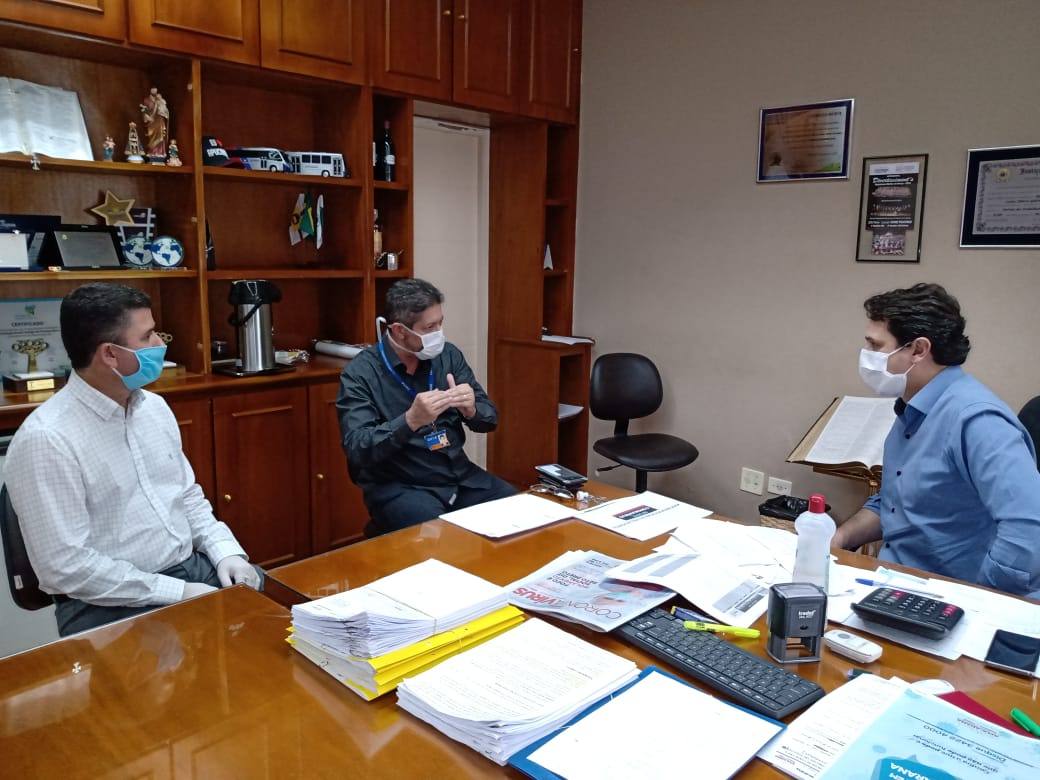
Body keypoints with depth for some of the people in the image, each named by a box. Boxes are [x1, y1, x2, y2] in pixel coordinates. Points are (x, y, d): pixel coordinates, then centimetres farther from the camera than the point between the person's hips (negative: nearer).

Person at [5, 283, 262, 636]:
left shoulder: (154, 407, 7)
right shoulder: (46, 439, -16)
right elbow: (65, 565, -19)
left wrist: (226, 552, -1)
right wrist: (177, 592, -19)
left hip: (192, 567, 7)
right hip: (108, 602, -7)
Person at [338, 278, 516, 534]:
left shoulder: (448, 355, 3)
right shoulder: (360, 373, -11)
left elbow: (490, 419, 6)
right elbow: (356, 450, -19)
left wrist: (471, 410, -17)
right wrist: (410, 421, -32)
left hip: (459, 475, 5)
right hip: (398, 486, -5)